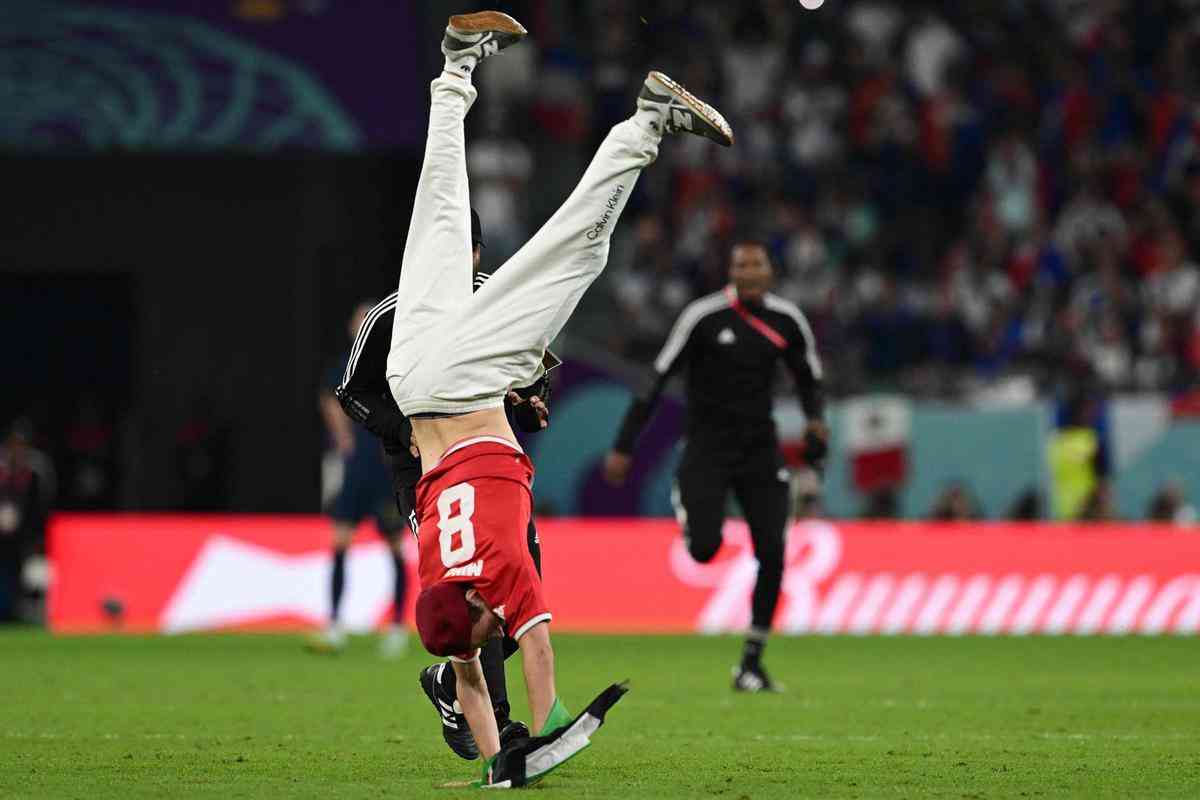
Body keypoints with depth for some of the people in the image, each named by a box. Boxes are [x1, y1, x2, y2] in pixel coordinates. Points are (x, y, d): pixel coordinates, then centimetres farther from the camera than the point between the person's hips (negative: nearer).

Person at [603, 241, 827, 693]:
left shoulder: (787, 322, 1)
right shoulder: (704, 316, -11)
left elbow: (810, 380, 16)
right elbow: (656, 380, -9)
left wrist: (816, 419, -5)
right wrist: (623, 447, -11)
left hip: (760, 451, 3)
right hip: (708, 447, -3)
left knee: (772, 554, -8)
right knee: (704, 549, -19)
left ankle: (751, 663, 3)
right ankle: (684, 503, 20)